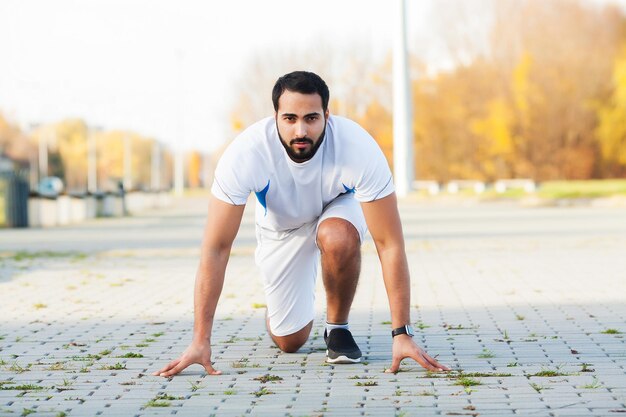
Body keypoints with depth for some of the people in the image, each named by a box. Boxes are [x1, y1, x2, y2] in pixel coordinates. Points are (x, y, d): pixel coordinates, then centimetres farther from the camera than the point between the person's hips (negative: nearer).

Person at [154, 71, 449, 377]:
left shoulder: (359, 149, -38)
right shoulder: (244, 154, -37)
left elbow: (389, 245, -35)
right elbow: (215, 249, -33)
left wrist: (402, 334, -40)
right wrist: (200, 341, -36)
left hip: (338, 207, -1)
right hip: (280, 225, 1)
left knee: (338, 238, -37)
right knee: (289, 341, 1)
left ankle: (337, 328, -9)